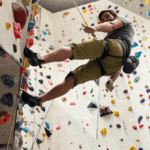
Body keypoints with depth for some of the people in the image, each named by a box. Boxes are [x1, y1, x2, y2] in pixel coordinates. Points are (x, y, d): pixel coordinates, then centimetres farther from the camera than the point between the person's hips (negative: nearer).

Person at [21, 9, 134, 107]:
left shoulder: (123, 19, 28)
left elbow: (112, 26, 1)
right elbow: (120, 64, 36)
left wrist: (95, 28, -20)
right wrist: (112, 80, 22)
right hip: (111, 66, 7)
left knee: (70, 50, -22)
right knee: (71, 79, -5)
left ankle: (40, 59, -47)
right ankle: (38, 100, -10)